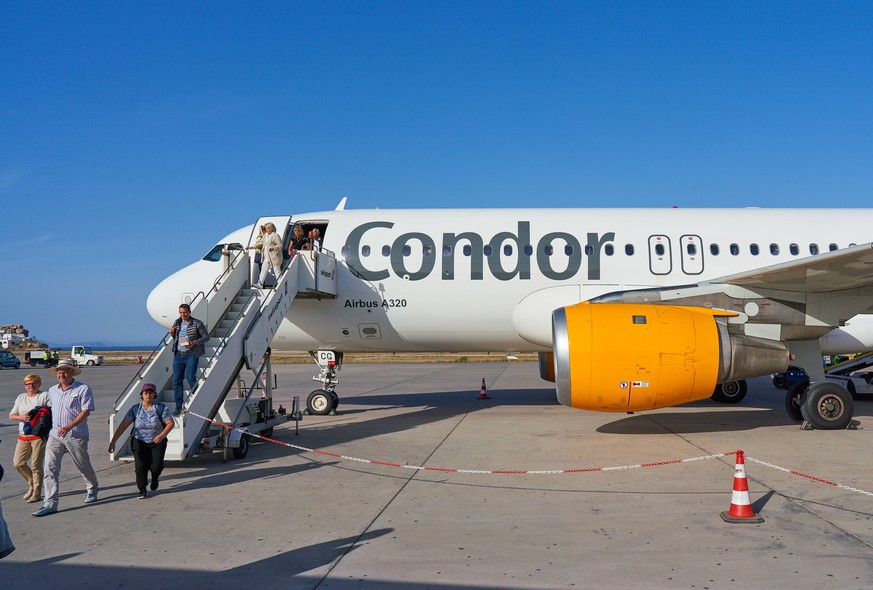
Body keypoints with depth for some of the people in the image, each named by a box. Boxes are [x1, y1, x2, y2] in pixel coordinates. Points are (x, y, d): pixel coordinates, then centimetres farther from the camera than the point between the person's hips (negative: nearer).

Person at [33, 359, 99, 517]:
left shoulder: (83, 389, -9)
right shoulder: (52, 391, 10)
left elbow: (86, 411, -16)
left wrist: (68, 427, -23)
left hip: (76, 436, -4)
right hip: (55, 435, 4)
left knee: (83, 466, 12)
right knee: (50, 468, -7)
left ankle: (92, 489, 37)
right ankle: (50, 504, -5)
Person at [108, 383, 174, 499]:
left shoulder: (161, 408, -7)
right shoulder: (135, 409, -3)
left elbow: (170, 423, -8)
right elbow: (123, 426, -5)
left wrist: (162, 435, -24)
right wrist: (113, 441, -11)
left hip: (157, 443, -1)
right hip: (139, 443, 1)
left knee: (156, 467, -12)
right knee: (140, 466, -12)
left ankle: (154, 478, 26)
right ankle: (142, 490, 9)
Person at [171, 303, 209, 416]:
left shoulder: (197, 323, -3)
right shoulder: (176, 323, 12)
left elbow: (206, 337, -3)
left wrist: (194, 343, -17)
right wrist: (172, 334, 1)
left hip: (191, 354, -5)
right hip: (178, 355, 5)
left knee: (190, 377, -12)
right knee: (176, 379, 1)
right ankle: (179, 406, 9)